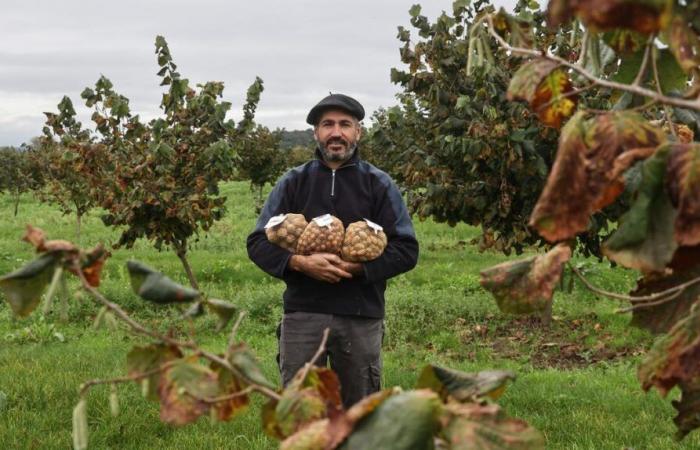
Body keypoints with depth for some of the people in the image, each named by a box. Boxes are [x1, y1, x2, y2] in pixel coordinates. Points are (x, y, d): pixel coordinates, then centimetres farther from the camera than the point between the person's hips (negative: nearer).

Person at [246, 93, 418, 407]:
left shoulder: (379, 184, 6)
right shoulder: (293, 182, 8)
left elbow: (406, 249, 1)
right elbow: (258, 243, 4)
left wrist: (358, 268, -14)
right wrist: (300, 263, -14)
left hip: (362, 317, 0)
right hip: (302, 314, 0)